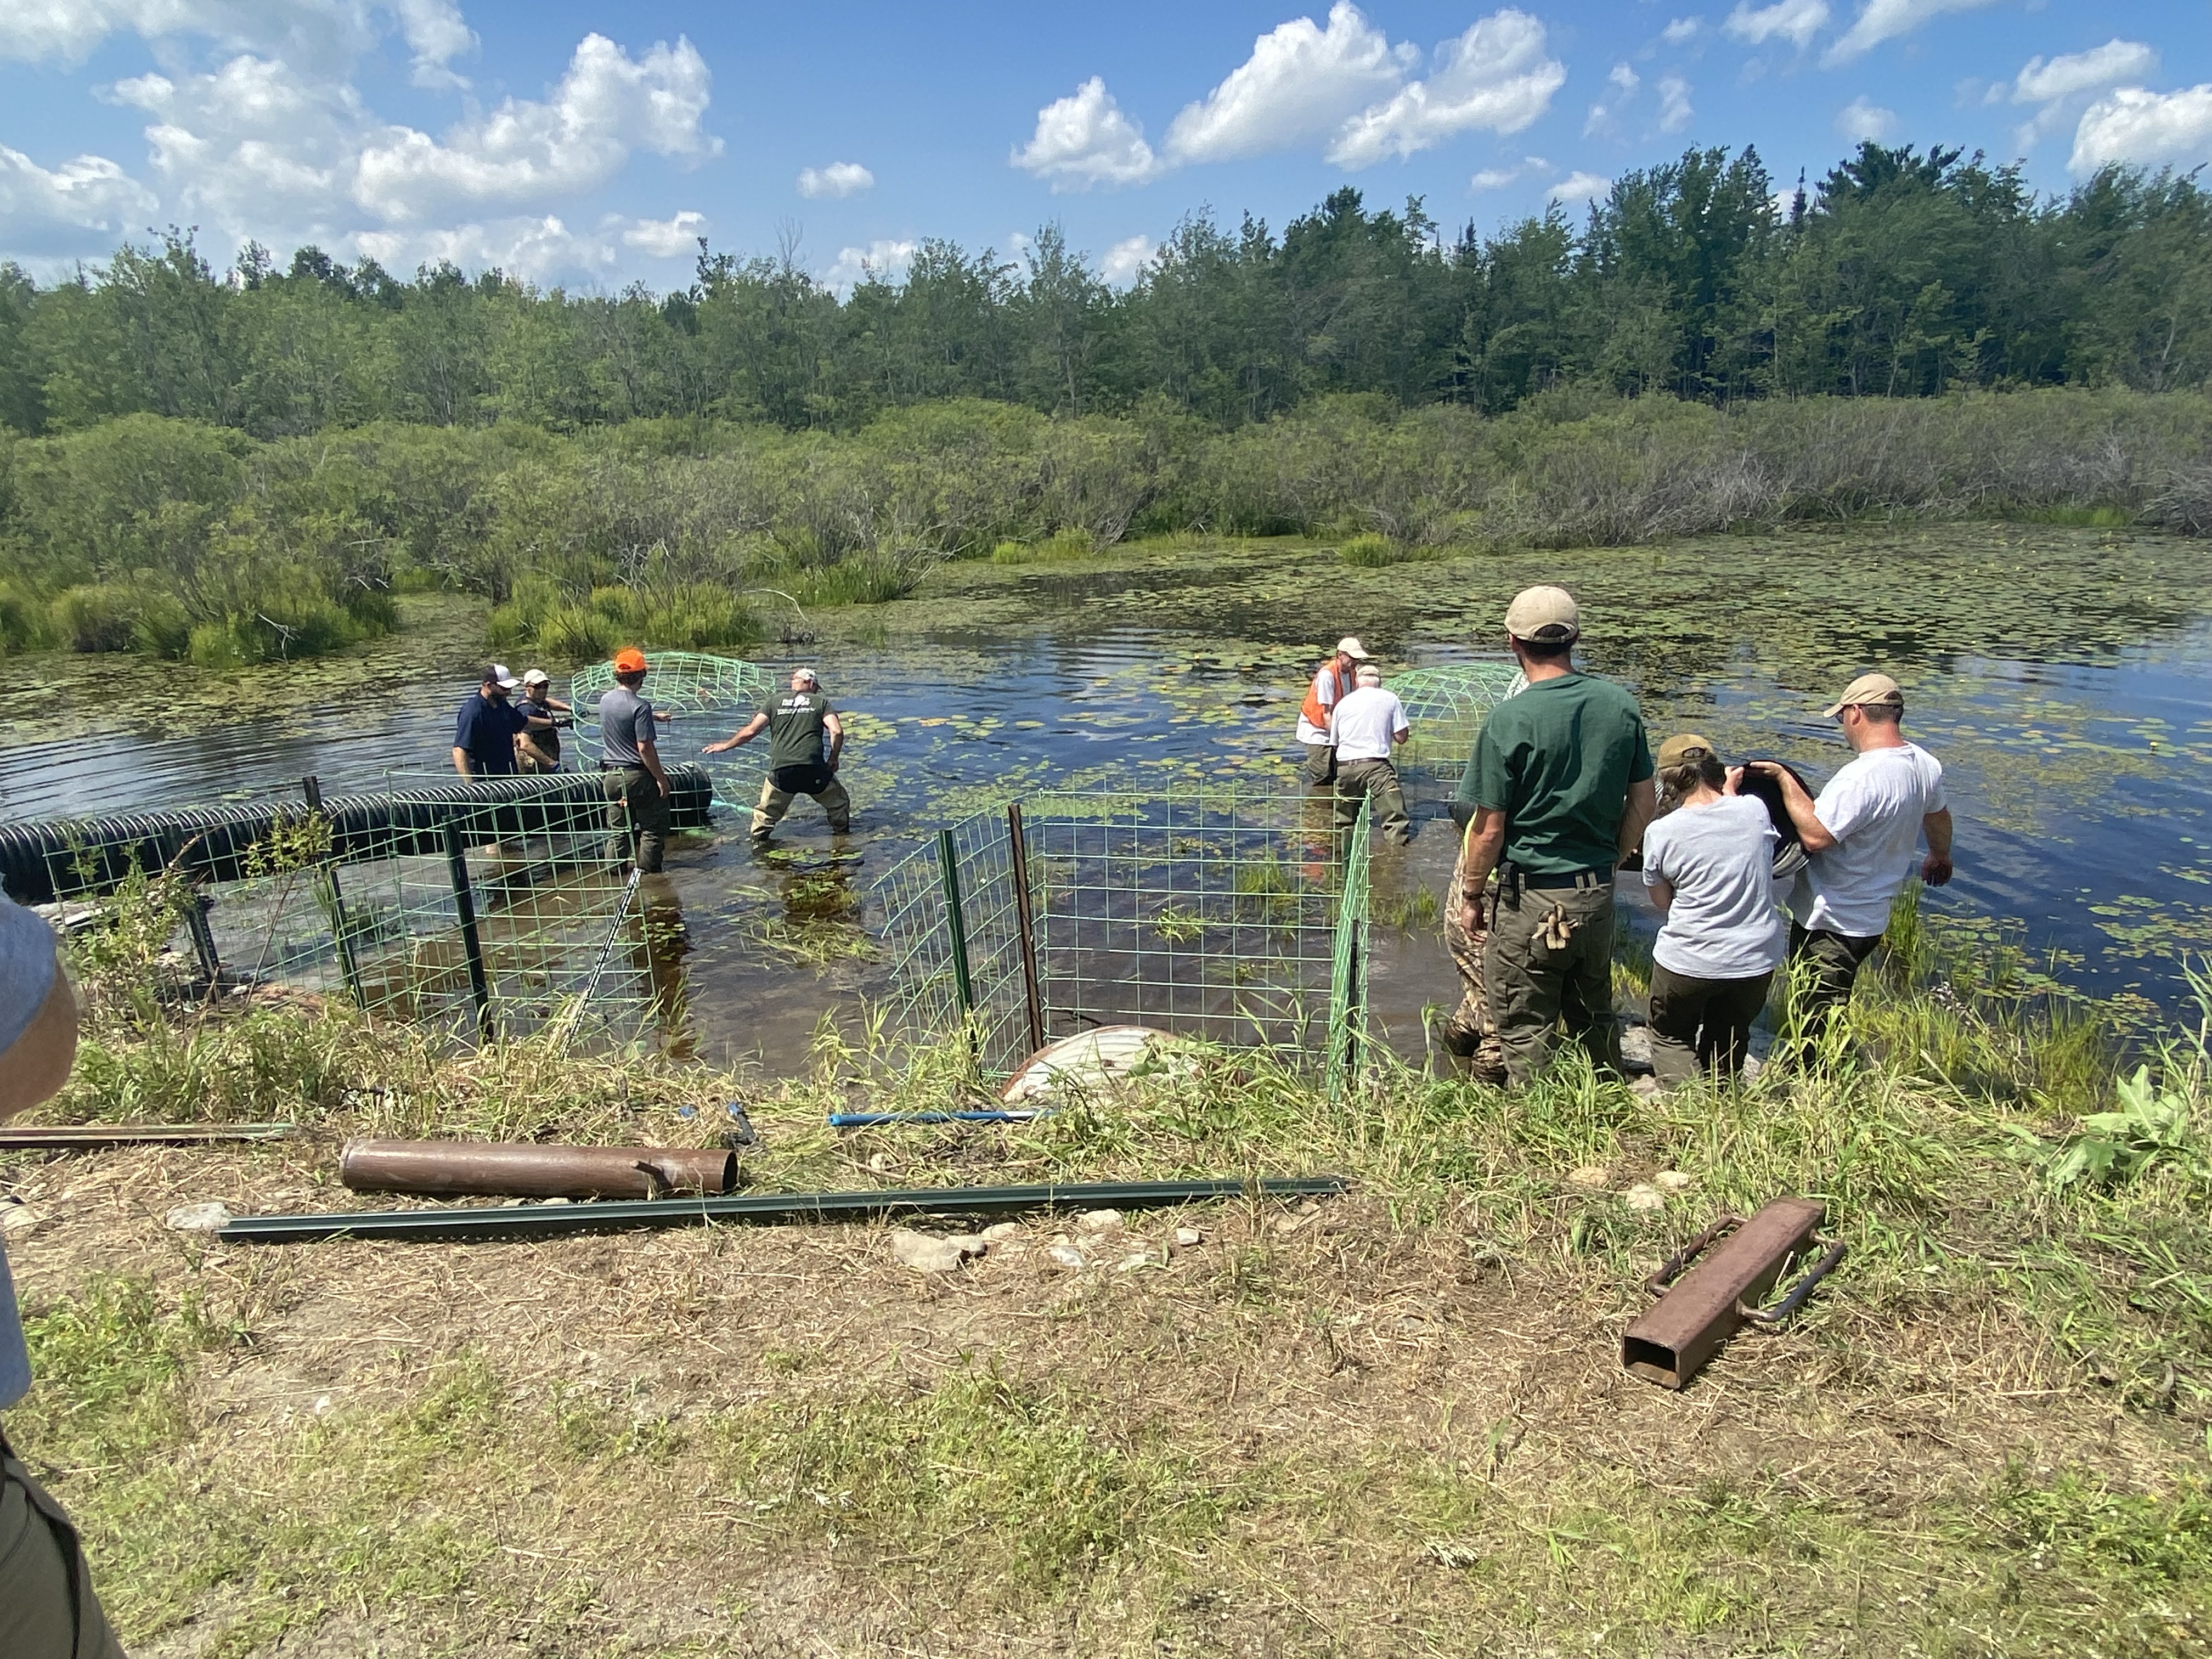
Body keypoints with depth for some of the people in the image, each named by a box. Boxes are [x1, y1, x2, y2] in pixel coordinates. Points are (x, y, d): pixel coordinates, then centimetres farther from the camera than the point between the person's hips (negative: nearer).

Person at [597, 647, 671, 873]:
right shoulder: (640, 706, -19)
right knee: (652, 827, 7)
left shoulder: (605, 700, 4)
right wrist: (661, 778, -14)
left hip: (612, 776, 7)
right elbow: (645, 748, -21)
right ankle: (648, 870, 8)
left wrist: (654, 716, 37)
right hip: (638, 776, -7)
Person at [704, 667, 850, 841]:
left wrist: (725, 746, 25)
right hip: (813, 770, -1)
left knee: (765, 814, 21)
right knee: (840, 803, 22)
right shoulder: (821, 702, 13)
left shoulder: (775, 702, 17)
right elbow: (837, 732, -2)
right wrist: (833, 760, 12)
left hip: (781, 772, 1)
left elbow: (751, 731, 11)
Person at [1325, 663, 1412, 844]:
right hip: (1375, 764, -3)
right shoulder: (1390, 699, 10)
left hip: (1344, 766, 4)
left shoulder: (1342, 703, 19)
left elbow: (1334, 743, 22)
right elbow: (1401, 737, 8)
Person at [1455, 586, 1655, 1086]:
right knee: (1595, 1022, 22)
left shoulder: (1510, 719, -17)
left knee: (1524, 1034, 8)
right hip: (1598, 895, 6)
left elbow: (1489, 830, -14)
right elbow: (1642, 801, 8)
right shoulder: (1620, 704, -1)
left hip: (1531, 900, -6)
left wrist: (1470, 895, 0)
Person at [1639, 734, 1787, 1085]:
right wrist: (1731, 793, 18)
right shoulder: (1755, 810, -7)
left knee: (1670, 1037, 18)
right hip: (1757, 959, 4)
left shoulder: (1660, 832, -13)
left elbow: (1662, 901, -2)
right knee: (1730, 1040, 26)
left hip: (1687, 963, -3)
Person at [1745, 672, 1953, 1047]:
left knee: (1816, 1027, 2)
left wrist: (1784, 778, -23)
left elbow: (1815, 836, -32)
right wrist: (1940, 856, 41)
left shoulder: (1861, 777, -30)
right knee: (1833, 1015, 25)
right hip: (1873, 916, 10)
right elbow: (1938, 817, 20)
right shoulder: (1925, 764, 1)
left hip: (1830, 925, -9)